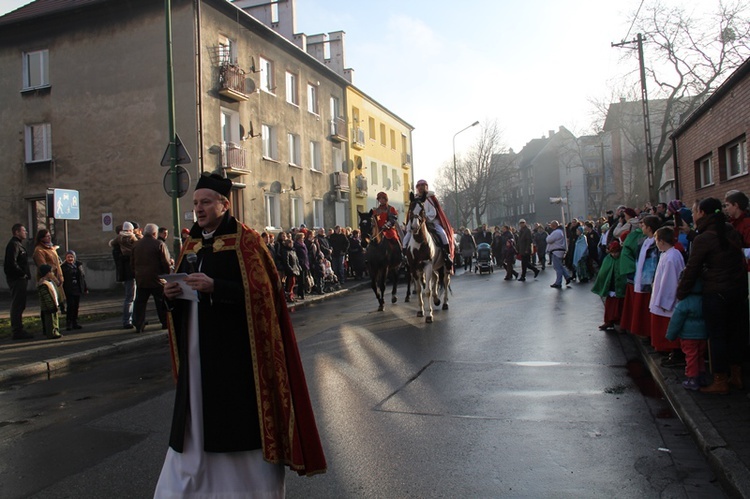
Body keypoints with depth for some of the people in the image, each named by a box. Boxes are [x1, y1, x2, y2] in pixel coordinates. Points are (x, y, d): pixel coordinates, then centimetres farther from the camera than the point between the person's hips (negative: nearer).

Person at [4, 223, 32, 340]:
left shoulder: (17, 244, 20)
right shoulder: (14, 245, -12)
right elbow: (12, 263, -24)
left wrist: (25, 274, 13)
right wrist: (22, 274, -16)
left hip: (19, 279, 11)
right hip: (17, 279, -11)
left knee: (18, 305, 15)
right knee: (17, 305, -8)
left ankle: (16, 330, 22)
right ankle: (17, 331, -6)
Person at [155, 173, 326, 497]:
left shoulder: (244, 241, -7)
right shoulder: (192, 245, 13)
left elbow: (260, 293, -16)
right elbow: (184, 294, 19)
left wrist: (214, 287, -24)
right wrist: (172, 294, -3)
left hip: (234, 347, -6)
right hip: (196, 349, 6)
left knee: (239, 419, 1)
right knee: (195, 420, 11)